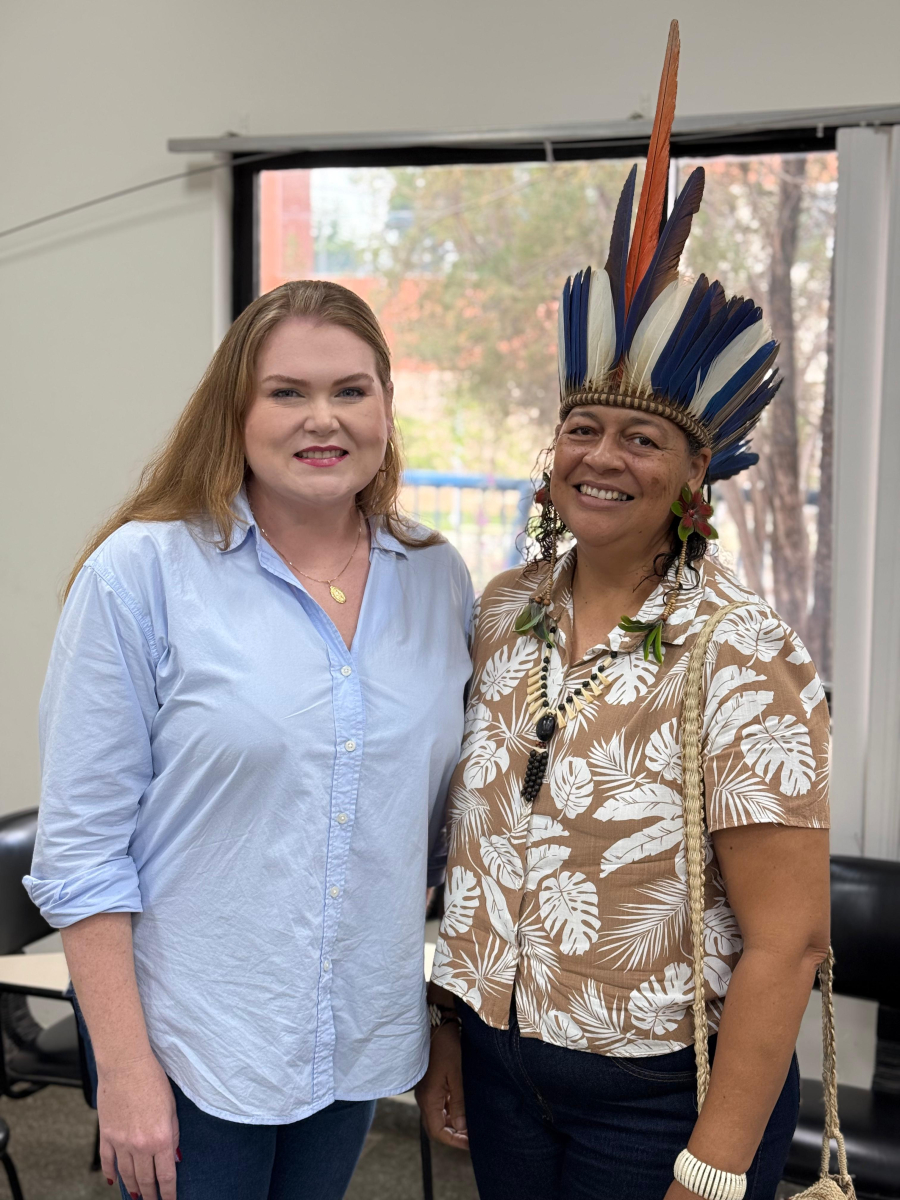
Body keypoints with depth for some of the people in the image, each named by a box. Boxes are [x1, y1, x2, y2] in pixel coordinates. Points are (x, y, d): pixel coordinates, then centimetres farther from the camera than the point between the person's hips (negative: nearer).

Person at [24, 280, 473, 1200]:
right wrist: (124, 1068, -13)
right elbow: (82, 846, -12)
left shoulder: (439, 581, 0)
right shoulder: (142, 571, -13)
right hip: (192, 1051, -4)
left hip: (364, 1041, 4)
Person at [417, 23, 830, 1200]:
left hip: (663, 1096, -5)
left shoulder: (741, 658, -19)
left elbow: (785, 939, -18)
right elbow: (476, 840, 7)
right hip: (500, 1063, 5)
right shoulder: (505, 611, -2)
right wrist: (450, 1032, 10)